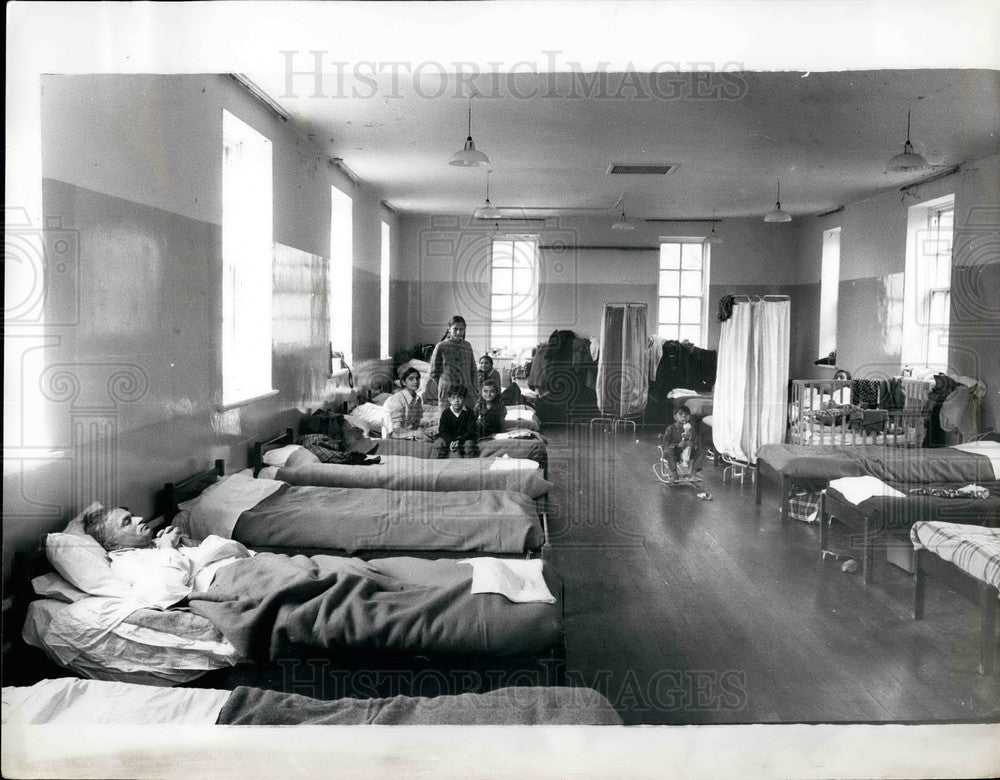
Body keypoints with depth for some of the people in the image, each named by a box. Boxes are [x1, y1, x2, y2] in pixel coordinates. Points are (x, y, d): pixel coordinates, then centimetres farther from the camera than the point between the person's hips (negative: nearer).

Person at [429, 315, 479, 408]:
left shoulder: (467, 346, 12)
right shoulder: (441, 346, 1)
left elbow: (474, 370, 17)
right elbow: (433, 373, 7)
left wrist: (476, 390, 7)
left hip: (467, 393, 3)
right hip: (447, 394, -3)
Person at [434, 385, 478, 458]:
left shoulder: (469, 412, -5)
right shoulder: (446, 412, -2)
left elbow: (470, 431, -11)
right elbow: (442, 431, -8)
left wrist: (459, 441, -28)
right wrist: (451, 441, -28)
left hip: (464, 439, -1)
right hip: (448, 439, 1)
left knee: (469, 443, -32)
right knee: (438, 442, -26)